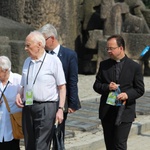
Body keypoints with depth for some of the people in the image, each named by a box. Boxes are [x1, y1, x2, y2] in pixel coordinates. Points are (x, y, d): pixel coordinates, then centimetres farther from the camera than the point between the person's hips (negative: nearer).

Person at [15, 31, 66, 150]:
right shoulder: (27, 62, 15)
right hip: (28, 108, 6)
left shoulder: (53, 61, -3)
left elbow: (62, 87, -4)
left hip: (46, 108, -6)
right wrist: (19, 95, 2)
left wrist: (60, 109, -12)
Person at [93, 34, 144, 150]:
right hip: (106, 112, 4)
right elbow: (96, 85, 9)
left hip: (124, 113, -4)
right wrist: (107, 87, -12)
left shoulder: (135, 67, -1)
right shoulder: (104, 65, 8)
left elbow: (140, 89, 1)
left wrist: (127, 95, -18)